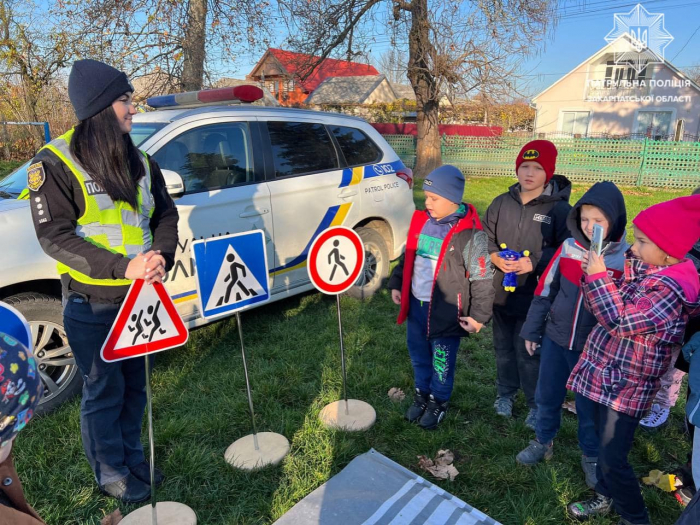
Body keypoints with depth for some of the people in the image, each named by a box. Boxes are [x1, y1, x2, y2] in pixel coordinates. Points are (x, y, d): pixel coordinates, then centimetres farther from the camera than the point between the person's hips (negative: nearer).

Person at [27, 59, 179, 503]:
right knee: (104, 392, 10)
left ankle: (132, 457, 39)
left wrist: (161, 257, -14)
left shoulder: (139, 161, 7)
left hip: (141, 296, 5)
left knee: (135, 384, 18)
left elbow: (166, 214, 6)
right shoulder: (55, 164, -11)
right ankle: (111, 474, 31)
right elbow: (54, 236, -16)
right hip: (93, 304, -5)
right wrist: (122, 266, -26)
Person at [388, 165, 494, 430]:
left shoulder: (470, 234, -17)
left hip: (446, 310, -5)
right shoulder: (421, 221, 2)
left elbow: (482, 279, -13)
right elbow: (407, 257, 15)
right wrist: (396, 284, 12)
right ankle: (422, 395, 43)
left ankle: (439, 401, 37)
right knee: (419, 355, 21)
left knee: (442, 361, 13)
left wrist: (479, 315, -14)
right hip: (416, 305, 6)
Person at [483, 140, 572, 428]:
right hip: (501, 292, 5)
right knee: (503, 347, 19)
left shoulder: (560, 208, -10)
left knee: (529, 351, 3)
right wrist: (496, 258, -11)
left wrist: (533, 263, -21)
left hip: (535, 296, -4)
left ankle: (537, 403, 27)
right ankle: (505, 393, 41)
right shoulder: (502, 202, 3)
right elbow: (485, 237, 8)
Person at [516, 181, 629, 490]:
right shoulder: (569, 247, -7)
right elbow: (545, 289, 1)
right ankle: (543, 442, 41)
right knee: (547, 395, 17)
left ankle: (591, 457, 40)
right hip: (556, 337, 3)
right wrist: (532, 329, 5)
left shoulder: (628, 258, -14)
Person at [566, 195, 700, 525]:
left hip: (625, 387, -8)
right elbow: (603, 310, 8)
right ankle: (606, 497, 44)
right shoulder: (638, 269, 3)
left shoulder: (672, 289, -23)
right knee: (603, 444, 23)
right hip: (600, 373, 8)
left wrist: (599, 277, -24)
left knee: (613, 457, 1)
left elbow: (622, 319, -31)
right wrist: (594, 276, -9)